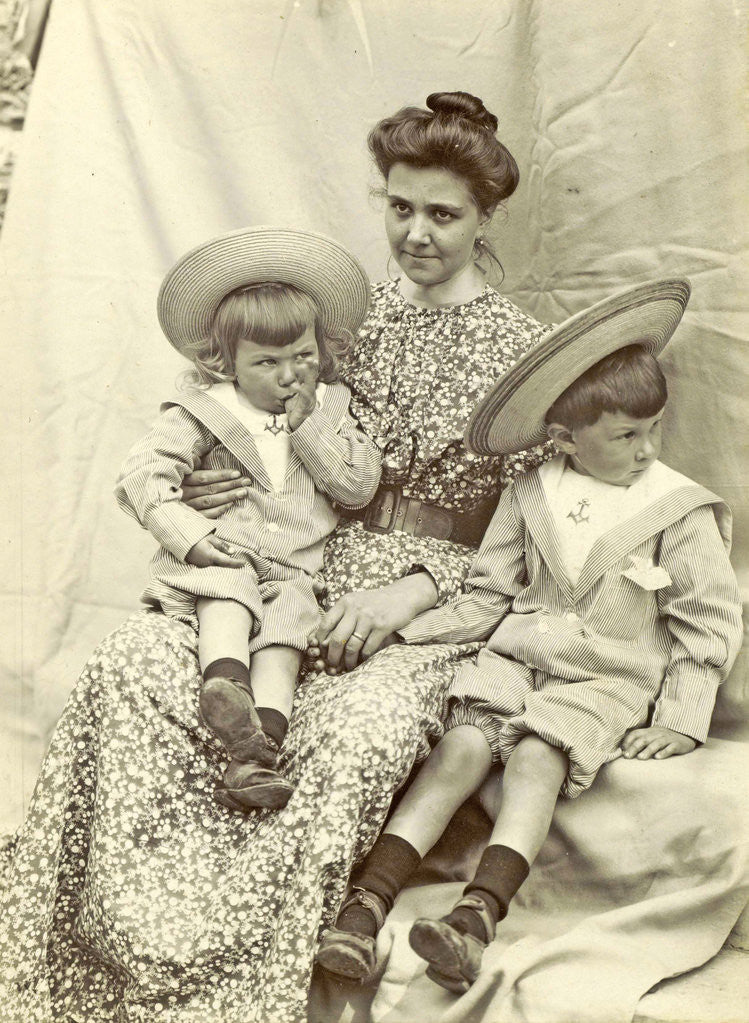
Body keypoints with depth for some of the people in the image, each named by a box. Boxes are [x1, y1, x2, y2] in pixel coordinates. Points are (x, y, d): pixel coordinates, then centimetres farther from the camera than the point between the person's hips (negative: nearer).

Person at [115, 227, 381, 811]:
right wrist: (190, 535, -19)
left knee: (289, 615, -26)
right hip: (218, 555, -1)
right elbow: (142, 475, -5)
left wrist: (309, 424, -7)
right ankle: (224, 680, -55)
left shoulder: (329, 408, 12)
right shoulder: (203, 412, 2)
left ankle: (257, 752, -41)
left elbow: (360, 486, 2)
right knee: (229, 587, -34)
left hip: (292, 570, 2)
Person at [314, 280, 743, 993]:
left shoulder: (680, 511, -2)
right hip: (515, 658, 2)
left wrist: (680, 720, -5)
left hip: (609, 679, -2)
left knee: (536, 757, -28)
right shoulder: (530, 497, 6)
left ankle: (477, 918, -36)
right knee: (461, 746, -20)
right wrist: (406, 635, -1)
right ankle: (365, 904, -26)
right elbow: (488, 594, 11)